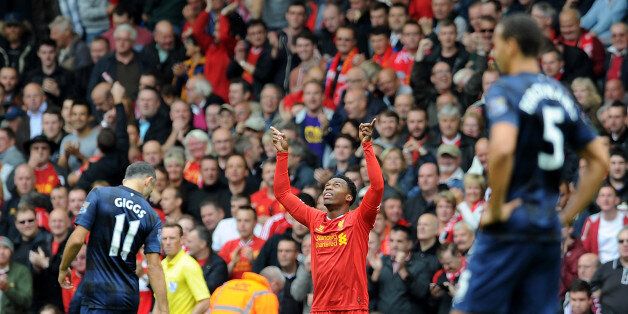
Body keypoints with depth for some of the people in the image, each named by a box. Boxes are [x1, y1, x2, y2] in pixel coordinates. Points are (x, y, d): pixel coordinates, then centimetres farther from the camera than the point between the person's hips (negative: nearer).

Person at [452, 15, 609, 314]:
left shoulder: (506, 90, -7)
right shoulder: (561, 95, 15)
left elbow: (502, 149, -26)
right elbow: (600, 161, 17)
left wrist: (495, 208, -15)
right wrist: (566, 215, 15)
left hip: (511, 224, -7)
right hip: (548, 230, 7)